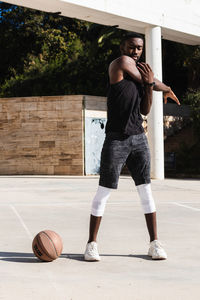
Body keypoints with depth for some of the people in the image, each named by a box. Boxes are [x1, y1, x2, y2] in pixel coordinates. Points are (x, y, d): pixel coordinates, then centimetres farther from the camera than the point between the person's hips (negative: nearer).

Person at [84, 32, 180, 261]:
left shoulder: (140, 72, 16)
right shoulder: (120, 64, -5)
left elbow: (145, 111, 11)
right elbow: (155, 84, -4)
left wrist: (149, 85, -3)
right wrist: (166, 89, 16)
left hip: (138, 139, 7)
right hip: (116, 139, -7)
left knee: (146, 190, 6)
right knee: (104, 191, -3)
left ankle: (154, 243, 12)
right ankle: (92, 243, 7)